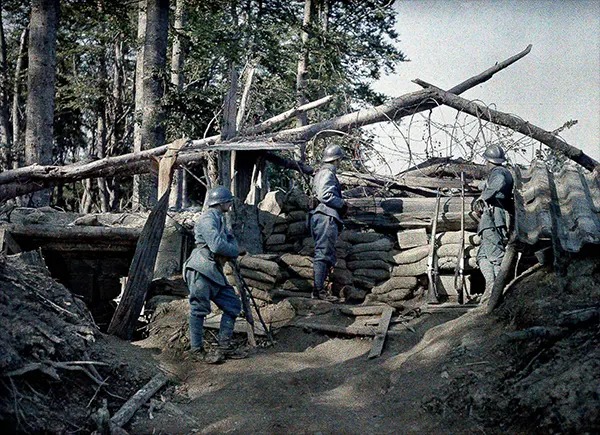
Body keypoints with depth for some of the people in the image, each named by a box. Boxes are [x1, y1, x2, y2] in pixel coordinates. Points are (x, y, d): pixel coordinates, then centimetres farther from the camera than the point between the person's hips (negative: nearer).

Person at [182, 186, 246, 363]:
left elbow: (230, 239, 17)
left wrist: (232, 249, -7)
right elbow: (217, 246, -23)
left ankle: (224, 347, 15)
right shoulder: (208, 219, -12)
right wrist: (233, 251, -5)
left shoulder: (220, 219, 21)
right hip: (201, 270, -10)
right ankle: (197, 350, 4)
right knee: (199, 309, -3)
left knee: (233, 305, 9)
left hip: (215, 272, 10)